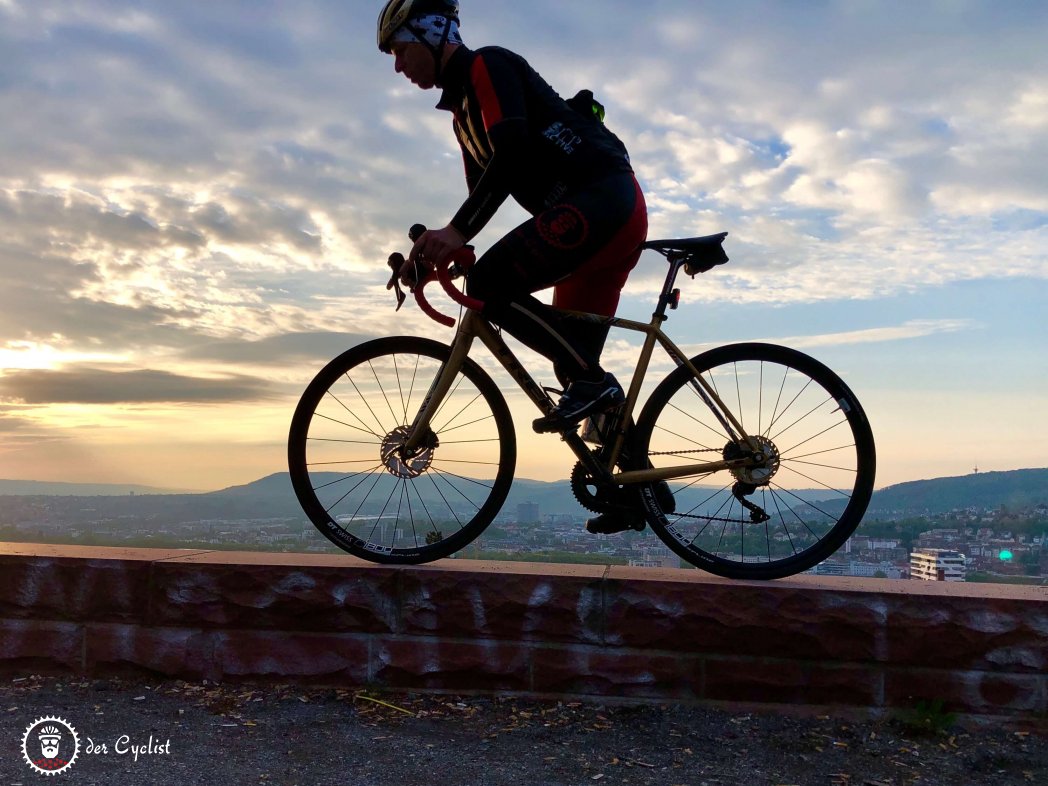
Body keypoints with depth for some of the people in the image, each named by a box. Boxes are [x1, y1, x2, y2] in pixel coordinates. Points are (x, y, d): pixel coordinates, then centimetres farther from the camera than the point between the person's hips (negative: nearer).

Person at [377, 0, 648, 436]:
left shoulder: (486, 65, -5)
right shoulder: (464, 109, 25)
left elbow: (512, 150, -22)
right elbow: (483, 190, 26)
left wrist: (455, 231, -31)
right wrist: (432, 252, 15)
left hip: (602, 197, -10)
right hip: (613, 208, 10)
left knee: (491, 285, -20)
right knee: (572, 350, 10)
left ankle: (593, 382, -14)